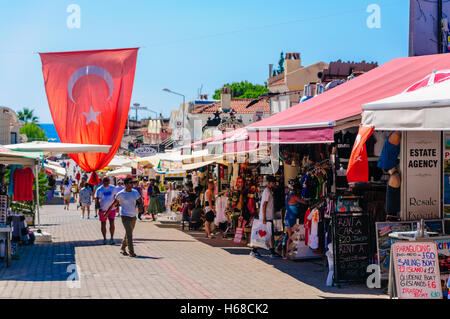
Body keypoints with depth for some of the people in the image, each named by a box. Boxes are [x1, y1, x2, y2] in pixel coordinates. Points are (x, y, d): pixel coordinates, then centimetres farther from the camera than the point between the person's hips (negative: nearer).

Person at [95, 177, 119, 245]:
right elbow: (97, 200, -11)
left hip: (112, 208, 1)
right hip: (103, 209, -1)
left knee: (112, 223, -10)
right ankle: (104, 239, 18)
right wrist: (99, 208, -25)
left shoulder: (113, 188, 3)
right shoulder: (99, 190, -5)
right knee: (103, 224, 7)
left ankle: (112, 238, -2)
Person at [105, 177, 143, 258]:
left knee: (128, 233, 15)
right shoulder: (121, 194, -7)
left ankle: (122, 248, 32)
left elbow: (140, 201, 7)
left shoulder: (135, 192, 6)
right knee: (129, 234, -13)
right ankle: (131, 252, -11)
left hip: (133, 216, 6)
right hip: (125, 216, -6)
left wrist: (141, 206, -16)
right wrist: (107, 212, 5)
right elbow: (114, 203, 1)